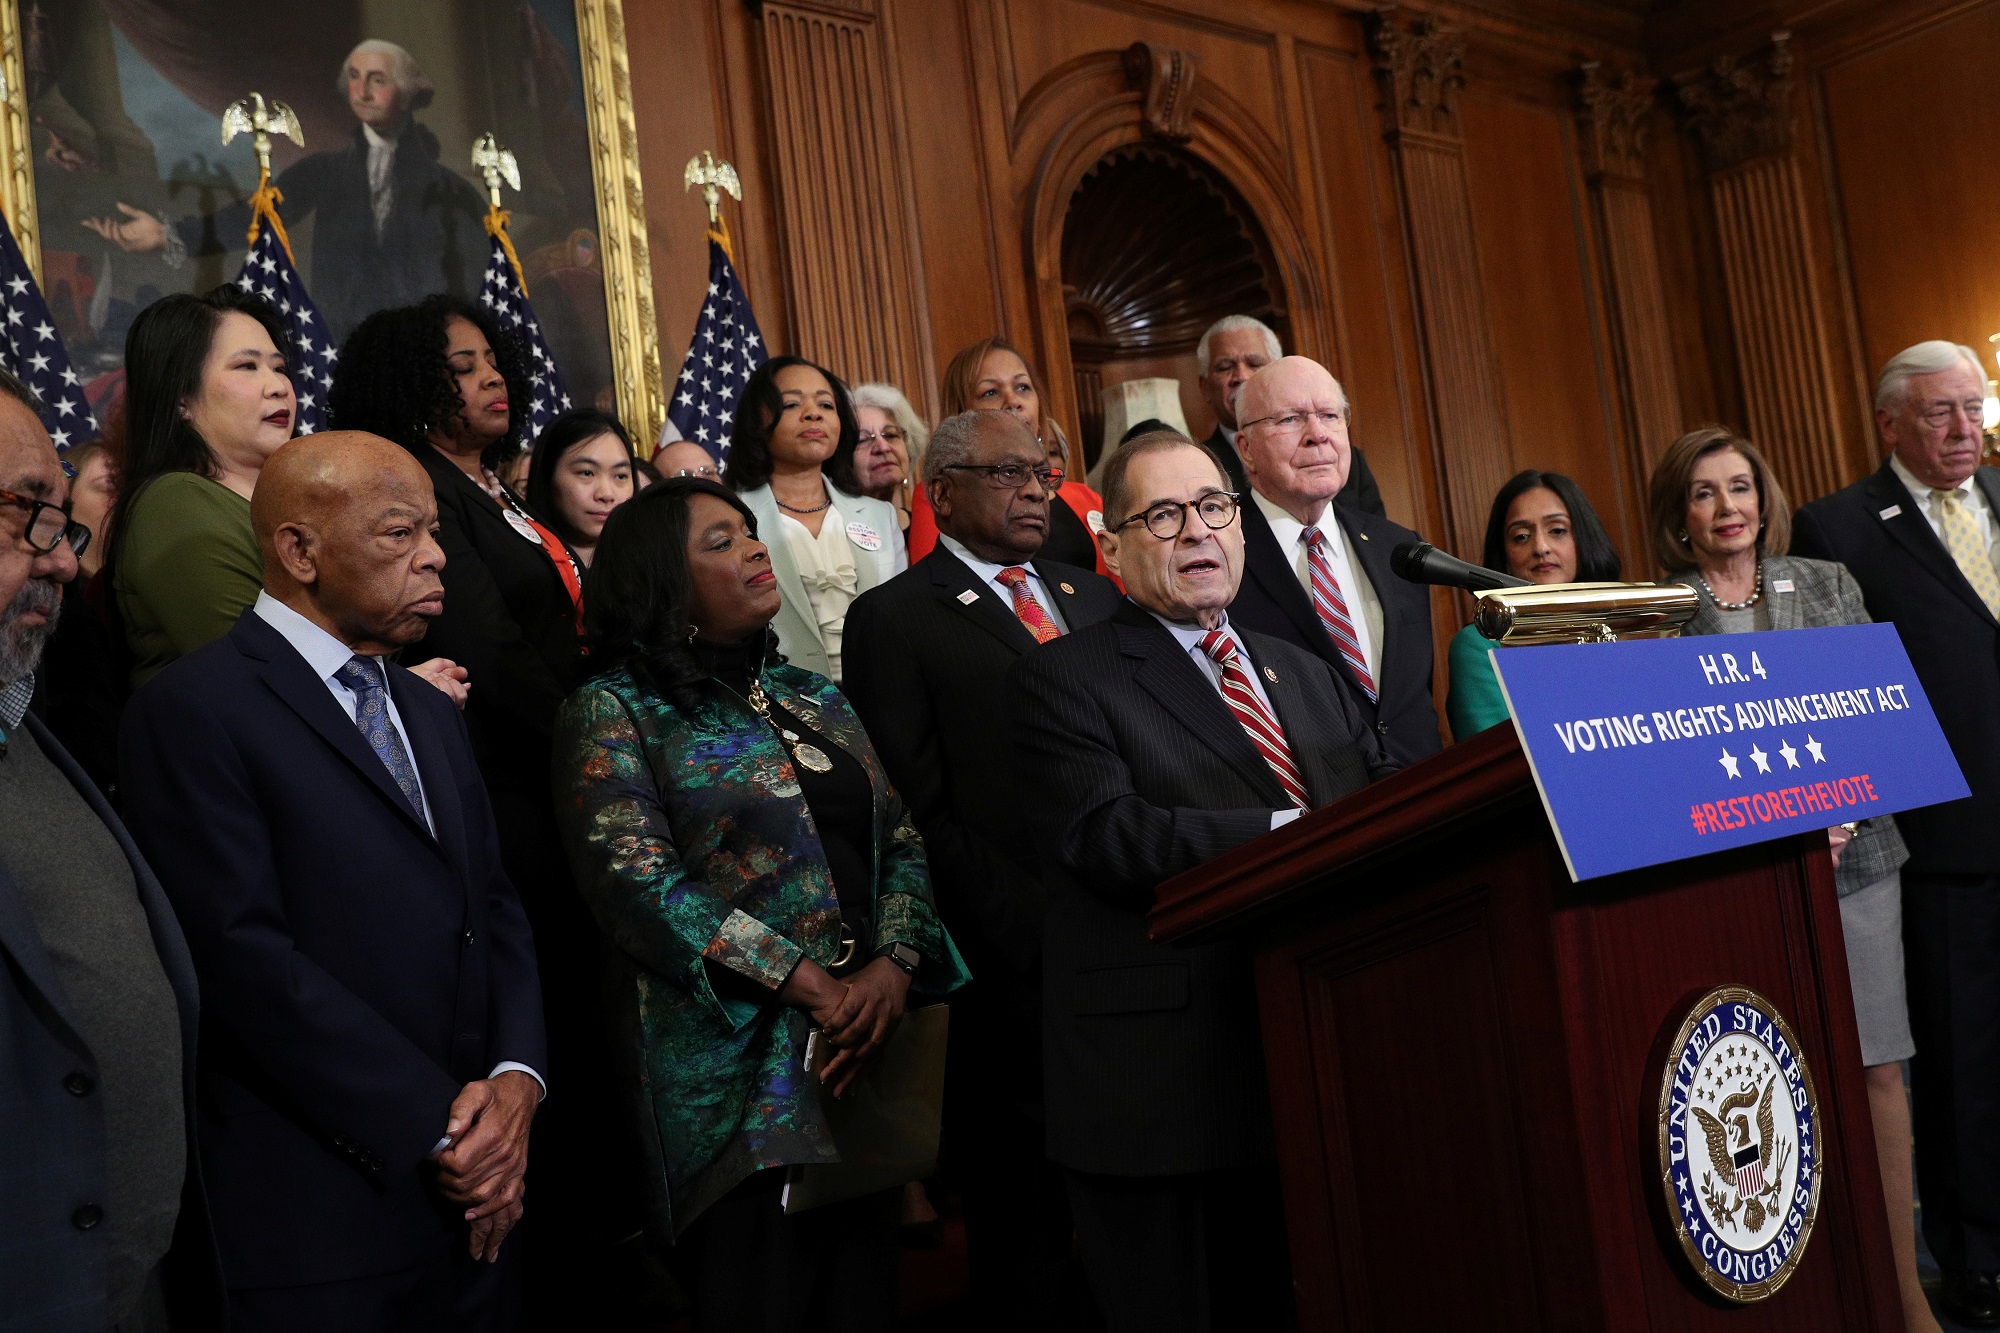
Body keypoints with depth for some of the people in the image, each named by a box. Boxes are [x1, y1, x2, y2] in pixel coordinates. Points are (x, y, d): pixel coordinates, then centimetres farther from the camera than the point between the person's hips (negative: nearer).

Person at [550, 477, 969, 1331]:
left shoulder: (815, 699, 15)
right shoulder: (614, 713, -2)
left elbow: (901, 842, 9)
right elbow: (636, 880, -14)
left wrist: (892, 969, -10)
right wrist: (810, 987, -17)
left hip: (867, 1050, 6)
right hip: (736, 1077, -5)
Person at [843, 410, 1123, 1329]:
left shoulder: (1095, 597, 18)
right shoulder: (894, 619, -1)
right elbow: (920, 813, -9)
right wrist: (1031, 934, -15)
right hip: (1020, 971, -5)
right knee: (1031, 1209, 6)